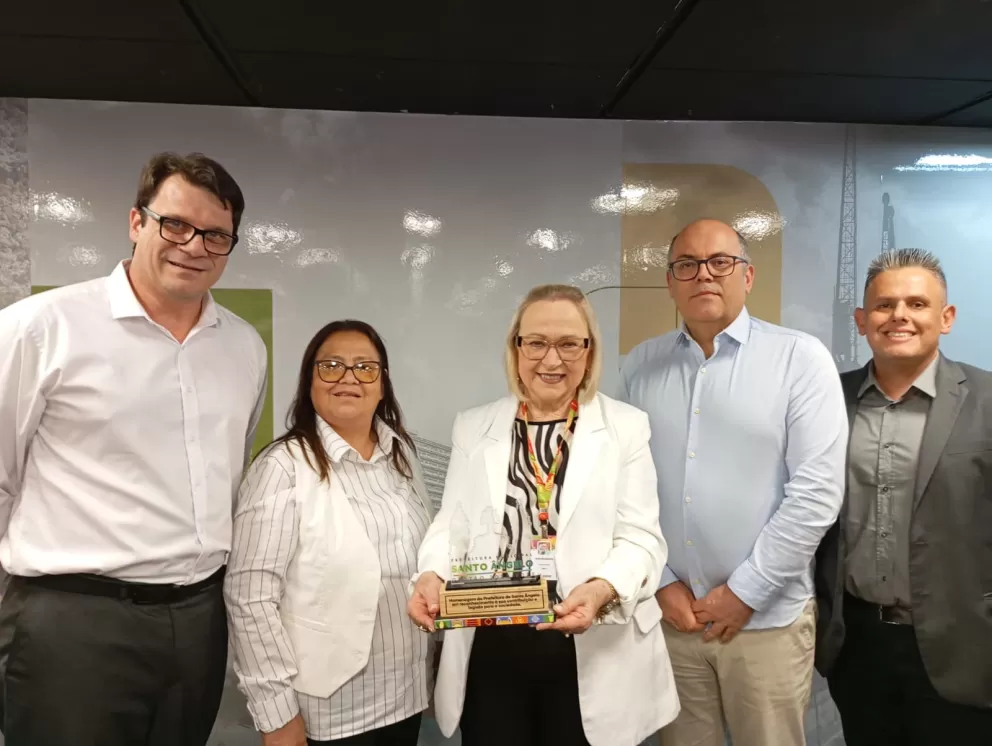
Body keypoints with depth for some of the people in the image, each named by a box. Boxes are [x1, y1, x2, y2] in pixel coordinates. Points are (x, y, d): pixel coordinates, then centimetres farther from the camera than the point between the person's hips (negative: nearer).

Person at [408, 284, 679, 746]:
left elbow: (641, 537, -4)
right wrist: (431, 575, -13)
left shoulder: (627, 427, 1)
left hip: (592, 656, -1)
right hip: (489, 653, 2)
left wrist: (601, 590, -23)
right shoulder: (473, 428, 8)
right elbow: (452, 523, 7)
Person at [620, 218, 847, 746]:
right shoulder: (639, 366, 2)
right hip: (670, 611, 3)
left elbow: (816, 493, -11)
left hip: (767, 617, -2)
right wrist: (661, 582, -3)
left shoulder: (800, 358, -7)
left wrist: (745, 592, -10)